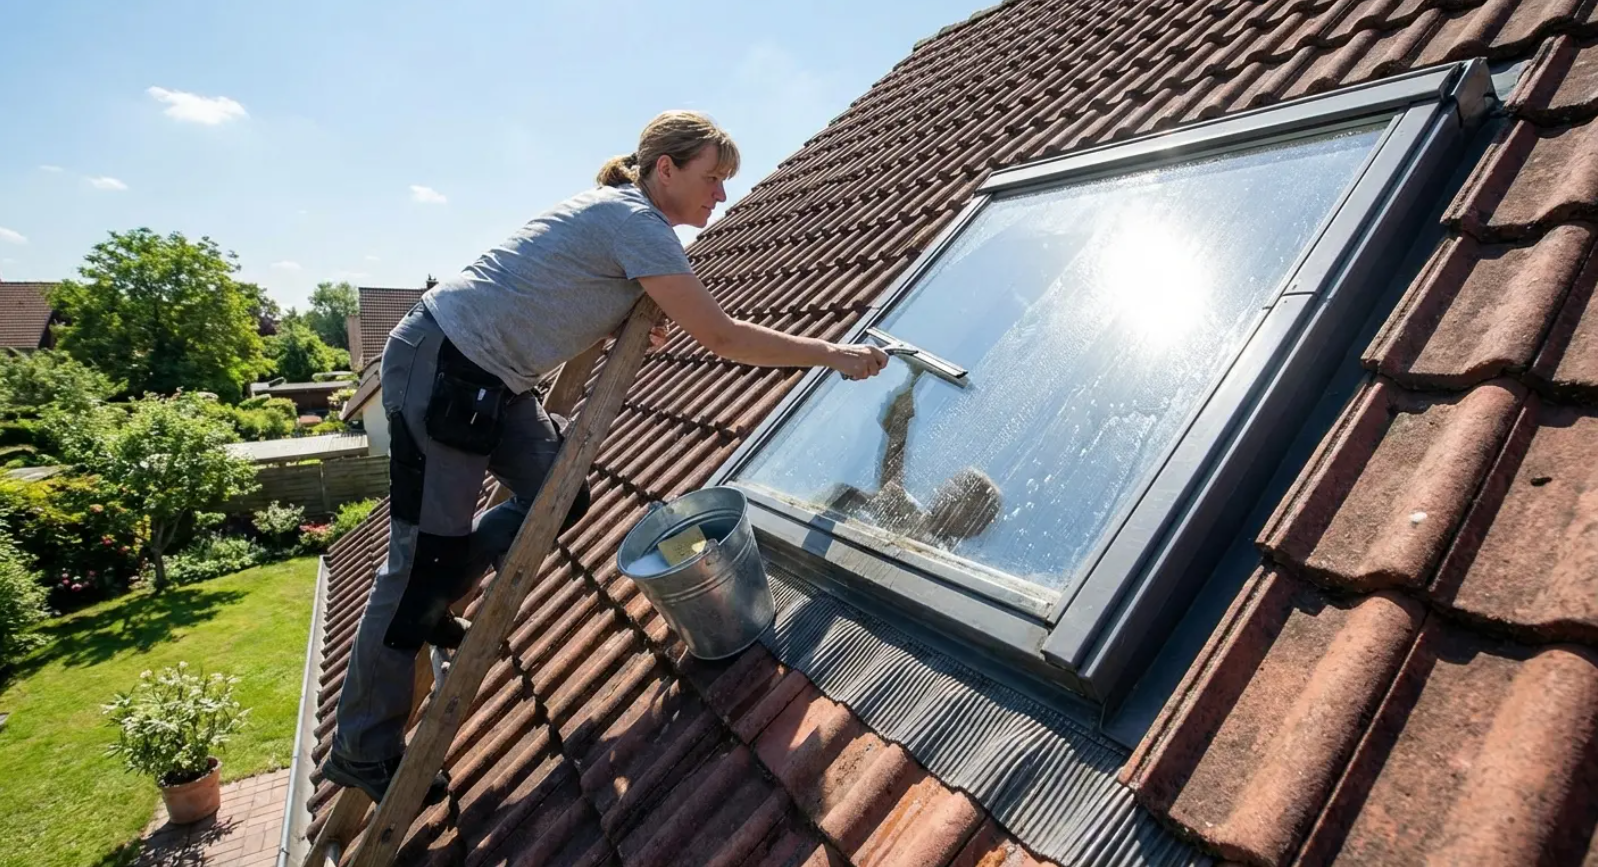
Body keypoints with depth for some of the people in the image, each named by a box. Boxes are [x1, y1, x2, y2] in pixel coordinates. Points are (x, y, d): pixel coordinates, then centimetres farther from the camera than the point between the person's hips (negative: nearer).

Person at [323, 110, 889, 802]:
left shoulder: (624, 213, 12)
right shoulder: (636, 221, -17)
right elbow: (722, 338, -19)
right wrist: (831, 354, -11)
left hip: (492, 380, 10)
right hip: (440, 367, -10)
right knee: (427, 551, -5)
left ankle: (426, 608, 27)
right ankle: (362, 753, 11)